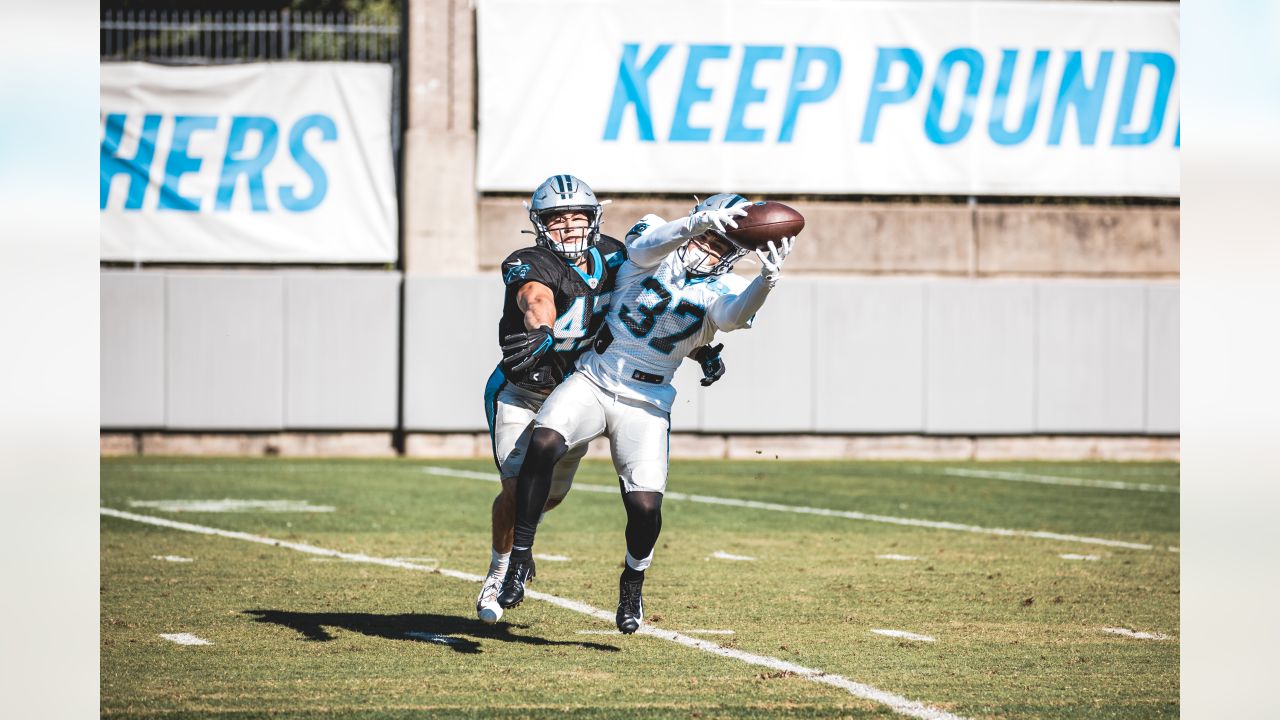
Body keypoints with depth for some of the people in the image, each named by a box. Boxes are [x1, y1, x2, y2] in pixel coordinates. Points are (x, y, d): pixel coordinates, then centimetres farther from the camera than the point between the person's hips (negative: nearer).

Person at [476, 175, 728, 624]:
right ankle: (500, 570, 14)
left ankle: (517, 538, 47)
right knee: (518, 489, -12)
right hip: (521, 394, -5)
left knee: (553, 493, 14)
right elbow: (537, 300, -50)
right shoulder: (529, 266, -27)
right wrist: (541, 331, -73)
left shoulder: (611, 258, -8)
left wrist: (701, 350, -11)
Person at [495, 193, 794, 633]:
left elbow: (735, 314, -25)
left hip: (645, 405, 1)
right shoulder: (657, 238, 0)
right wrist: (698, 222, -44)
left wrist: (767, 280, -45)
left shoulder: (719, 291, 0)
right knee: (543, 443, -29)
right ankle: (521, 556, -13)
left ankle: (633, 581, 19)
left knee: (645, 506, -15)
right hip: (593, 381, 0)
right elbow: (647, 248, -26)